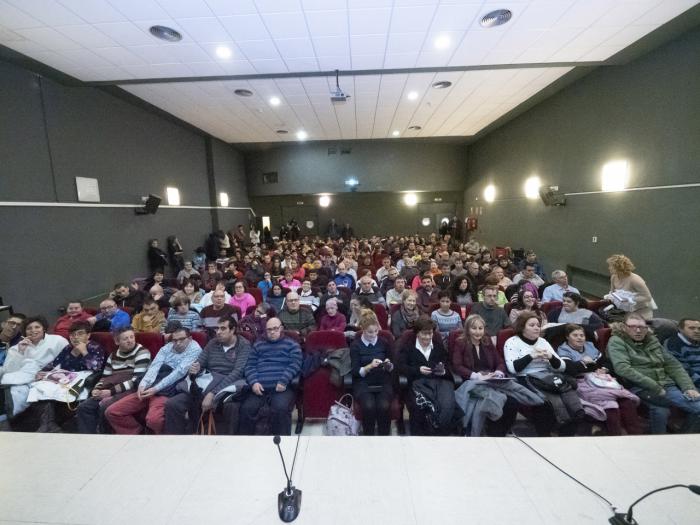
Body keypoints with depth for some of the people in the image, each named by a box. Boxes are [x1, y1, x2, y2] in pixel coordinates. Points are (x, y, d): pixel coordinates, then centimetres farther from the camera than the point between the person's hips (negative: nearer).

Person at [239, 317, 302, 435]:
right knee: (246, 408, -24)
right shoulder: (258, 345, 25)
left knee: (280, 409, -31)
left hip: (281, 387, -3)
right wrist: (253, 382, -5)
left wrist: (283, 381, -14)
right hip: (259, 387, 3)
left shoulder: (291, 344, 15)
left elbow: (295, 364, 2)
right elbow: (250, 366, 15)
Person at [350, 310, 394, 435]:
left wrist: (389, 365, -11)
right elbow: (356, 372, -6)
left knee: (384, 406, -27)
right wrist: (370, 366, -23)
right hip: (363, 383, -1)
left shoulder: (384, 342, 4)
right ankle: (368, 435, -3)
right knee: (369, 406, -29)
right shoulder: (355, 344, -3)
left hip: (383, 381, 2)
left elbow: (392, 368, 12)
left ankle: (384, 434, -3)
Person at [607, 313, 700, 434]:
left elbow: (674, 365, 14)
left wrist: (689, 387, -1)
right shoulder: (616, 342, -3)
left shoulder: (652, 341, 17)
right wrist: (655, 387, -16)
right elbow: (623, 369, -15)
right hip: (641, 388, -5)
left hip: (667, 385, 5)